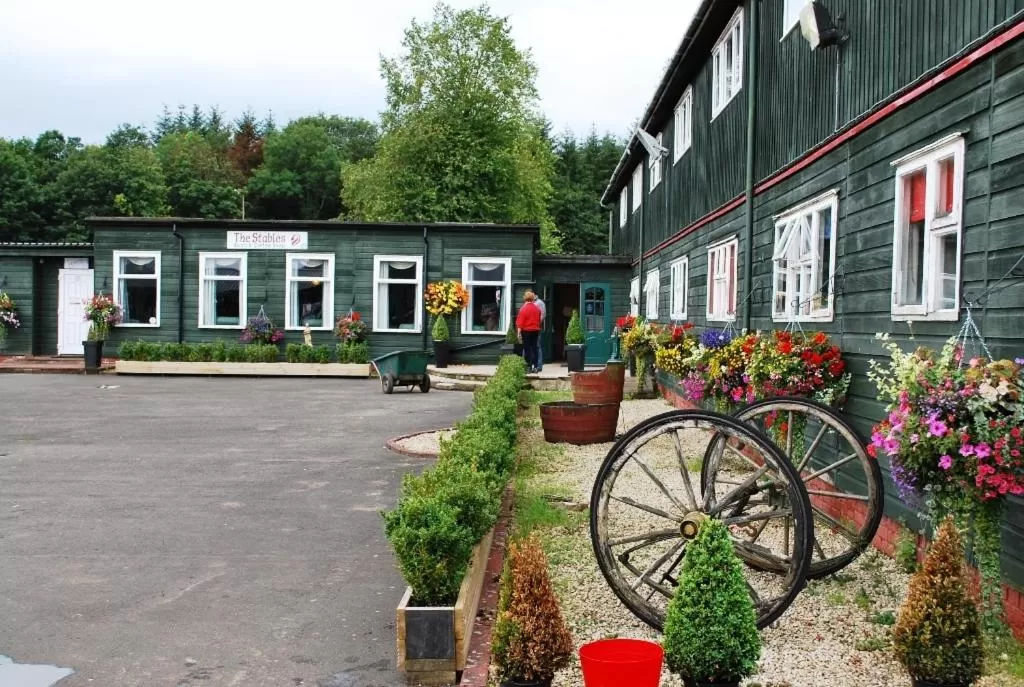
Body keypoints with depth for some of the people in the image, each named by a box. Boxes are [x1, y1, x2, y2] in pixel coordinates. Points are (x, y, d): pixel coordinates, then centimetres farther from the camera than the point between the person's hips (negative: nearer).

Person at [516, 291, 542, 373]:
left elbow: (520, 323, -14)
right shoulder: (537, 309, 5)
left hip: (526, 331, -5)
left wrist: (519, 333, -11)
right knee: (534, 348, 7)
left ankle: (529, 367, 0)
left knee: (527, 349, 1)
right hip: (536, 330, 5)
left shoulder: (523, 308, -12)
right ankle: (535, 367, 7)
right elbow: (539, 320, 13)